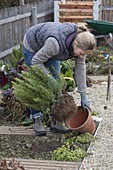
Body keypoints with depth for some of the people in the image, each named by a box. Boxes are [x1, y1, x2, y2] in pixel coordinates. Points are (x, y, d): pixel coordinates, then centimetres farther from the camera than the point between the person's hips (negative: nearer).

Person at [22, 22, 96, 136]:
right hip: (32, 46, -5)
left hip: (47, 47, 6)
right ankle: (37, 121, 6)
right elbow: (36, 62, -30)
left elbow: (80, 67, -18)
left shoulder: (80, 42, -26)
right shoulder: (56, 43, -43)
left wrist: (83, 96, -18)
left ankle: (55, 121, 6)